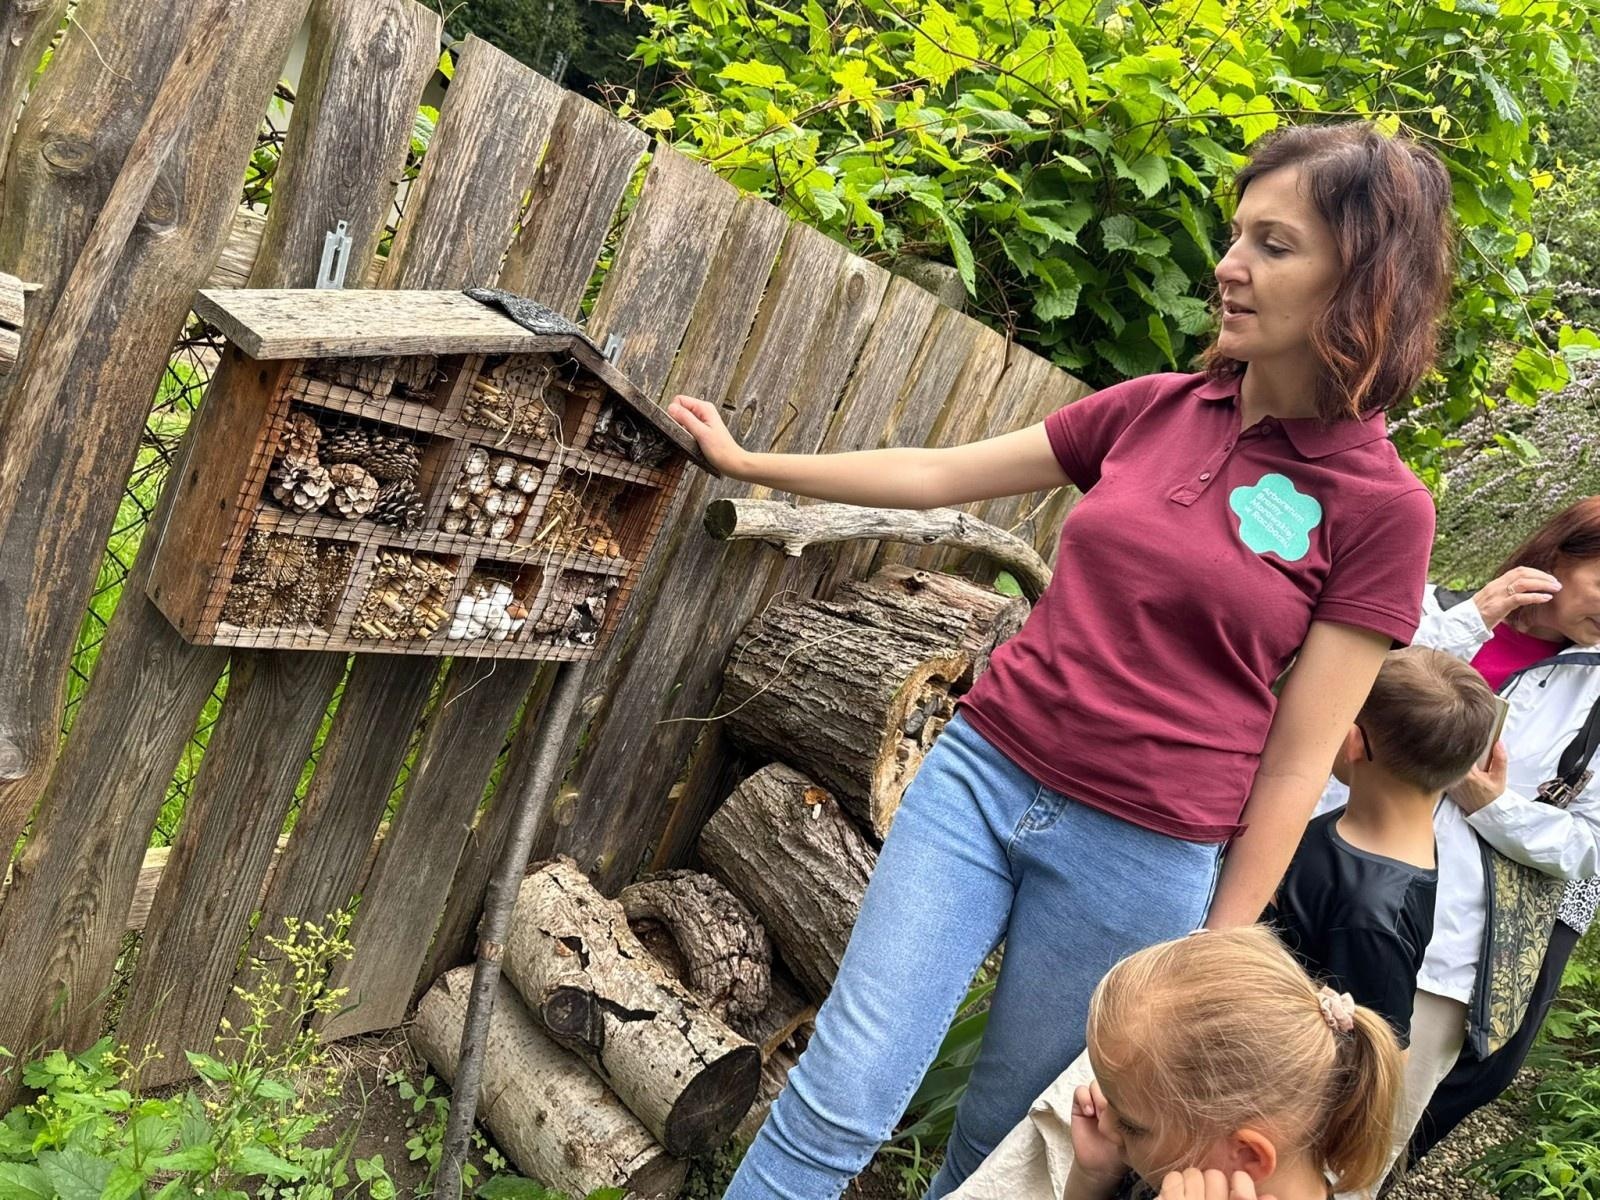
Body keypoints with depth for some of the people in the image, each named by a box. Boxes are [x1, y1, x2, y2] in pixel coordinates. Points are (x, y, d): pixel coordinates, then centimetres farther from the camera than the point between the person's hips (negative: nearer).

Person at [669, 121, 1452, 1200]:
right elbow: (939, 475, 10)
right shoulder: (1153, 410, 3)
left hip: (1139, 856, -2)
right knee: (844, 1093, -2)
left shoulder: (1381, 507, -7)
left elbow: (1296, 761, -6)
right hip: (983, 773, 3)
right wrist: (745, 461, 13)